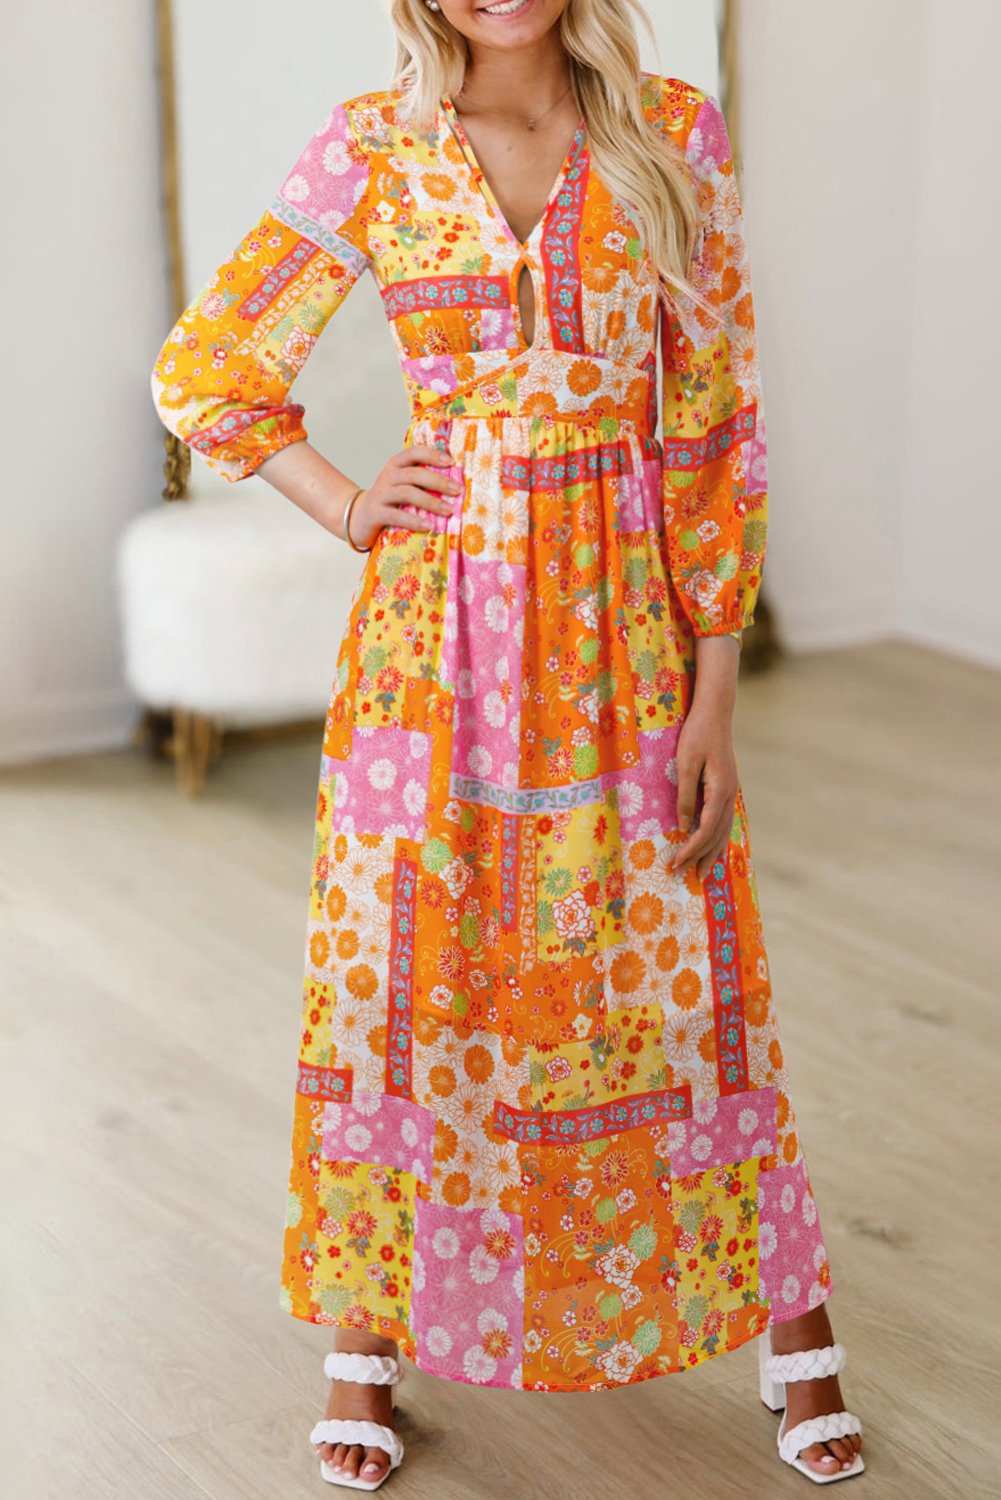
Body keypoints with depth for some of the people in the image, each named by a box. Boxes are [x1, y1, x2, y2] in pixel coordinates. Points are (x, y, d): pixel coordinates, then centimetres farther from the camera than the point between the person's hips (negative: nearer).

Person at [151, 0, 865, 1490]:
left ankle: (789, 1318, 27)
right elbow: (205, 366, 8)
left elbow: (718, 423, -2)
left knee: (676, 973, 8)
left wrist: (715, 694, -5)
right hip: (437, 632, 0)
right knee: (404, 972, 8)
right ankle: (371, 1335, 26)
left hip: (628, 626, 0)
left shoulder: (674, 134, -1)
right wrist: (346, 507, -2)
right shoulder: (374, 148, -1)